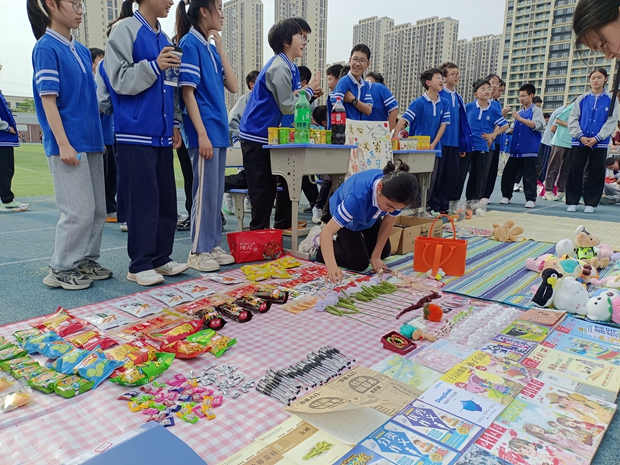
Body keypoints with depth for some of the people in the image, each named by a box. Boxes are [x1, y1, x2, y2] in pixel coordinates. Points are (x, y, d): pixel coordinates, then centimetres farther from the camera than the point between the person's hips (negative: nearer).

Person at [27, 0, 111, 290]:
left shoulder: (82, 51, 15)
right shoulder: (46, 47, -5)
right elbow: (48, 100, -11)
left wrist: (99, 137, 15)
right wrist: (63, 144, -17)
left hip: (91, 141, 8)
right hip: (68, 143, -7)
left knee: (97, 209, 9)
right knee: (79, 210, -7)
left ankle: (86, 261, 22)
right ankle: (61, 269, 7)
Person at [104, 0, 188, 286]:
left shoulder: (163, 38, 18)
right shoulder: (126, 29, -2)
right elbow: (119, 80, -10)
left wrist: (174, 123, 13)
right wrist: (154, 65, -19)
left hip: (161, 134, 7)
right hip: (136, 132, -7)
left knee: (167, 199, 7)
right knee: (142, 201, -5)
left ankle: (160, 258, 19)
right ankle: (140, 265, 6)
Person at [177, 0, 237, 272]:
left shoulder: (210, 47, 17)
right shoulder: (190, 43, -7)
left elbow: (232, 86, 10)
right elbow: (187, 92, -14)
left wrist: (220, 48, 7)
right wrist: (202, 134, -19)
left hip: (219, 130, 9)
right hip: (204, 131, -8)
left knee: (216, 192, 10)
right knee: (205, 192, -5)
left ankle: (212, 246, 20)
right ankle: (197, 252, 6)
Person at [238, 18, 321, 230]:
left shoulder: (289, 67, 12)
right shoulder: (279, 68, -18)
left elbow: (290, 98, 17)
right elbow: (287, 107, -20)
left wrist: (307, 91, 0)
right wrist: (309, 89, -8)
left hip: (270, 136, 10)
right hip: (258, 137, -10)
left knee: (286, 183, 14)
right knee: (263, 190, -5)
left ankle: (282, 228, 24)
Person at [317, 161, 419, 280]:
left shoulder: (395, 195, -33)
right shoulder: (357, 196, -49)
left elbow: (387, 223, -16)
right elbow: (327, 231, -49)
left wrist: (375, 256, -13)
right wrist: (332, 267, -62)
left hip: (370, 215, 5)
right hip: (346, 216, -5)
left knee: (384, 252, 16)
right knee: (360, 263, -11)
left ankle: (347, 240, 37)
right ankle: (320, 246, 10)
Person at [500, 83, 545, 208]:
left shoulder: (536, 110, 0)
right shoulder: (519, 112, 17)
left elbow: (537, 125, -17)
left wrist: (520, 119, -21)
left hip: (529, 150, -5)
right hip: (516, 149, 6)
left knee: (529, 176, -2)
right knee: (508, 173, 5)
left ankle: (531, 199, 5)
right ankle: (506, 196, 18)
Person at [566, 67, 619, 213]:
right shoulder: (582, 99, 7)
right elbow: (573, 119, 3)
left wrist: (597, 138, -13)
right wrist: (580, 136, -11)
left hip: (600, 143, 0)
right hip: (579, 142, 1)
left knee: (596, 173, 2)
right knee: (575, 171, -1)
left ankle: (590, 203, 11)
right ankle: (572, 202, 7)